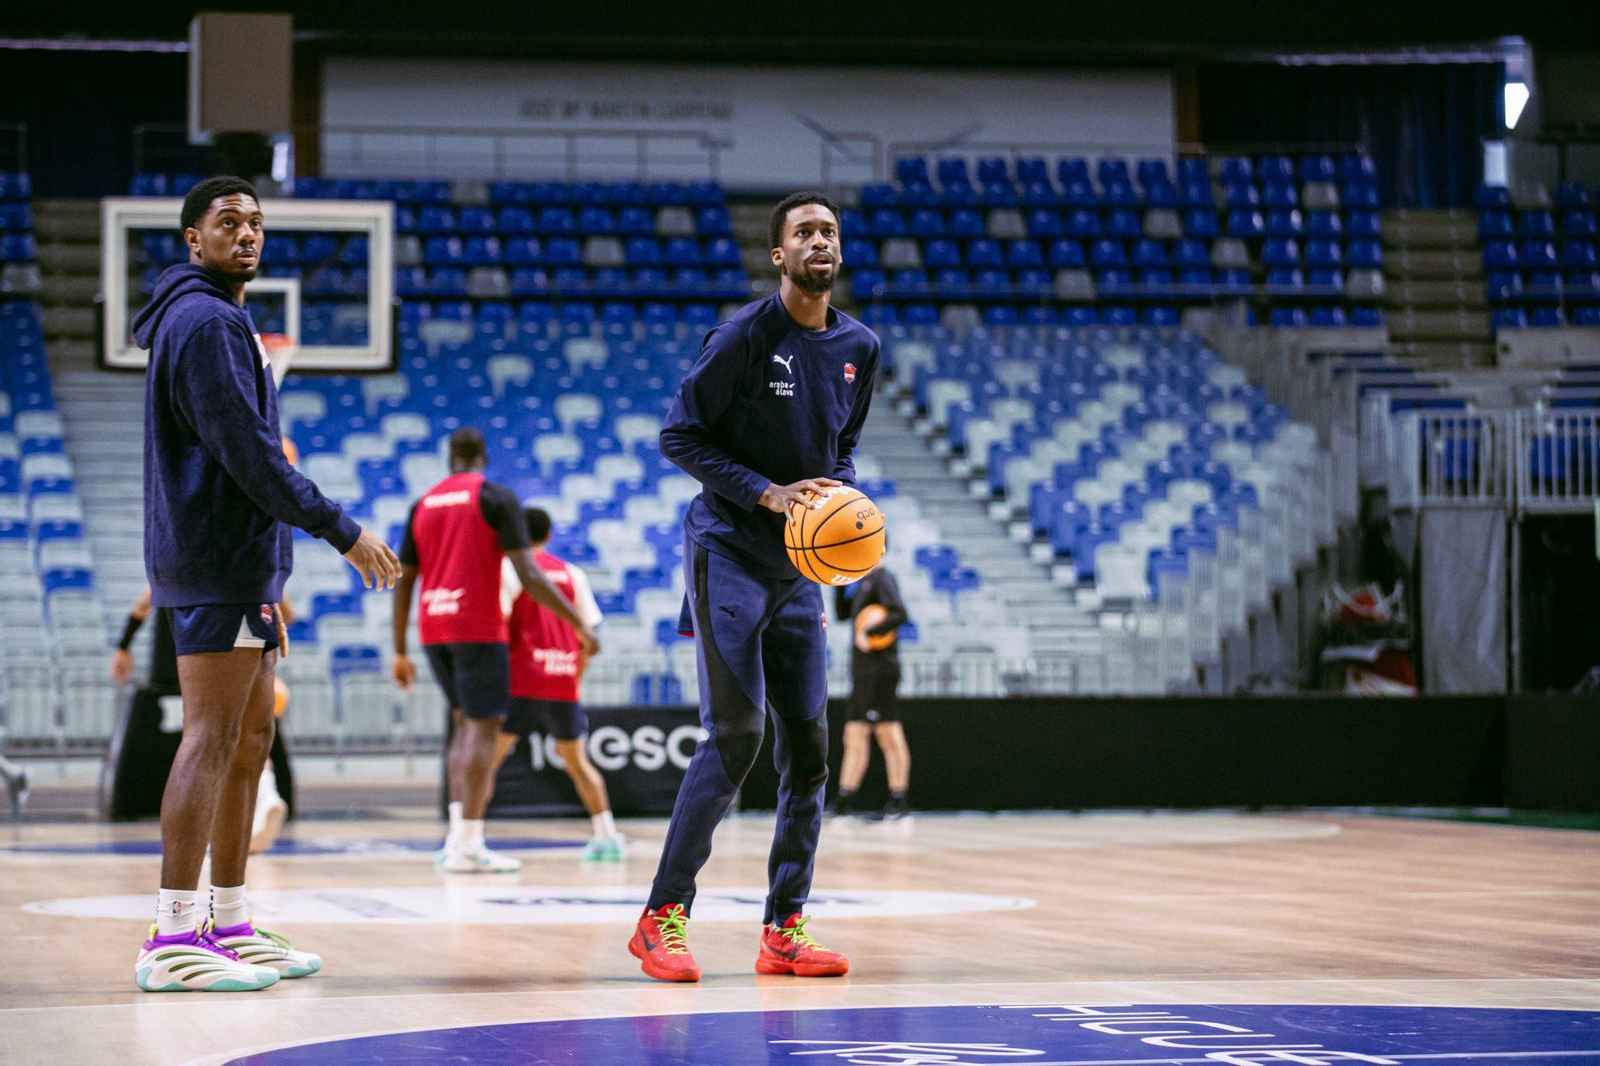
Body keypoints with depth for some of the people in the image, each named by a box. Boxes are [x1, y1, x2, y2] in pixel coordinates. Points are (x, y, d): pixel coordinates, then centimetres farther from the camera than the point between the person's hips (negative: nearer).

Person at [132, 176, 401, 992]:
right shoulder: (205, 321, -11)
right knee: (212, 737, -13)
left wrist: (267, 579, 23)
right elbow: (246, 449, -18)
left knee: (249, 740, 12)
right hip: (217, 563, -11)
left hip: (239, 566, 11)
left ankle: (231, 926, 16)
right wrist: (341, 531, -16)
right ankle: (173, 940, -15)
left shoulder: (221, 320, 22)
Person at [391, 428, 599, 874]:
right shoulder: (497, 498, -3)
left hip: (434, 630, 6)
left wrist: (400, 651, 19)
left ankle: (459, 834, 8)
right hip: (479, 628, -6)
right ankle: (468, 846, -10)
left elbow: (403, 583, 13)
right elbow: (528, 575, -12)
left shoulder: (423, 504, 13)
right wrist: (580, 624, -8)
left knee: (464, 723, 17)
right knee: (482, 727, -4)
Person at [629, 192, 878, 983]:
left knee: (807, 744, 3)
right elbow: (679, 437, -9)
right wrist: (766, 493, -18)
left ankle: (784, 929, 9)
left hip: (798, 568, 7)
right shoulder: (746, 335, -11)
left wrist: (842, 496, -1)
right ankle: (662, 917, -5)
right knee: (734, 736, -13)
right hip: (728, 553, -6)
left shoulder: (859, 348, 8)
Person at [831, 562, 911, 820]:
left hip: (880, 669, -10)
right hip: (862, 671, 10)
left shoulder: (881, 578, -9)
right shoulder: (863, 582, 18)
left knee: (888, 735, -6)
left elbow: (900, 614, -21)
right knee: (855, 735, 9)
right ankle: (845, 799, 12)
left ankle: (899, 802, -3)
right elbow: (842, 613, 21)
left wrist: (869, 633, -22)